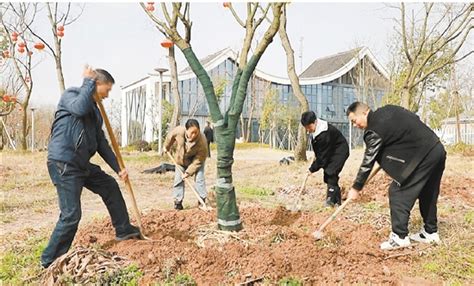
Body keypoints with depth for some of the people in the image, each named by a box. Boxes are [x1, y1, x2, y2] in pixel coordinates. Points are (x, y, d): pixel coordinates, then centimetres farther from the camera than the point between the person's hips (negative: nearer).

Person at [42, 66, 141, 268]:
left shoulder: (94, 110, 18)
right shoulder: (70, 94, -4)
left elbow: (101, 143, 19)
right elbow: (80, 108, -30)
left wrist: (118, 168, 16)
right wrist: (88, 81, -15)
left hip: (81, 164, 9)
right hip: (63, 164, -9)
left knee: (110, 187, 19)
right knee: (71, 215, -10)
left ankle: (124, 230, 33)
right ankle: (50, 260, 5)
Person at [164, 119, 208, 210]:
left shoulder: (202, 142, -39)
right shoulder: (179, 131, -34)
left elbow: (198, 161, -29)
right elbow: (170, 137, -7)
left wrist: (188, 172, -28)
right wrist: (166, 147, 9)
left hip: (195, 161, -2)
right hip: (180, 160, 3)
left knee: (199, 179, -12)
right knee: (178, 180, 2)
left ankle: (202, 201, -1)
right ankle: (178, 202, 11)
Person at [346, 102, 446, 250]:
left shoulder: (374, 130, -13)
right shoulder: (388, 110, 10)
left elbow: (368, 161, -10)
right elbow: (415, 119, 19)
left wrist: (356, 188, -2)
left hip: (422, 156, -9)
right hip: (438, 150, 10)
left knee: (397, 192, -4)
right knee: (428, 193, 19)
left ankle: (399, 237, -2)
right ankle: (430, 232, 31)